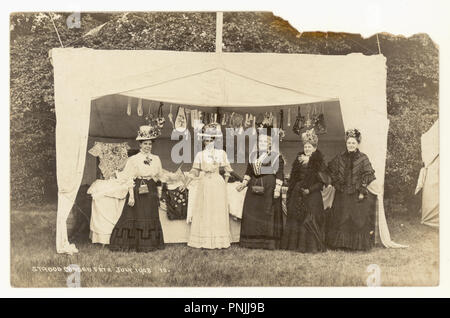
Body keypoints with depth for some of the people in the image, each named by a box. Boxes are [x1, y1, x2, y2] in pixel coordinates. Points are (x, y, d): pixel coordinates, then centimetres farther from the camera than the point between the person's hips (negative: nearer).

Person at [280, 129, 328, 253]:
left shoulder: (318, 162, -4)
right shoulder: (299, 159, 11)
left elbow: (321, 182, -8)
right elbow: (293, 178, 13)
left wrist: (310, 190, -18)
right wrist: (290, 194, 6)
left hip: (312, 195, -5)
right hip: (297, 194, 5)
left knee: (310, 219, -7)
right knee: (295, 218, 6)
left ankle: (312, 246, 1)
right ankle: (295, 244, 15)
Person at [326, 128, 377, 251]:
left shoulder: (363, 159, -5)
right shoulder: (340, 157, 5)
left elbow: (367, 177, -7)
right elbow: (331, 172, 15)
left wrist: (362, 192, -12)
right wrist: (337, 184, 6)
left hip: (357, 195, -3)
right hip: (342, 195, 3)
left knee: (358, 220, 1)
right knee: (340, 219, 7)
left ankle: (358, 244, 13)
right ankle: (341, 242, 19)